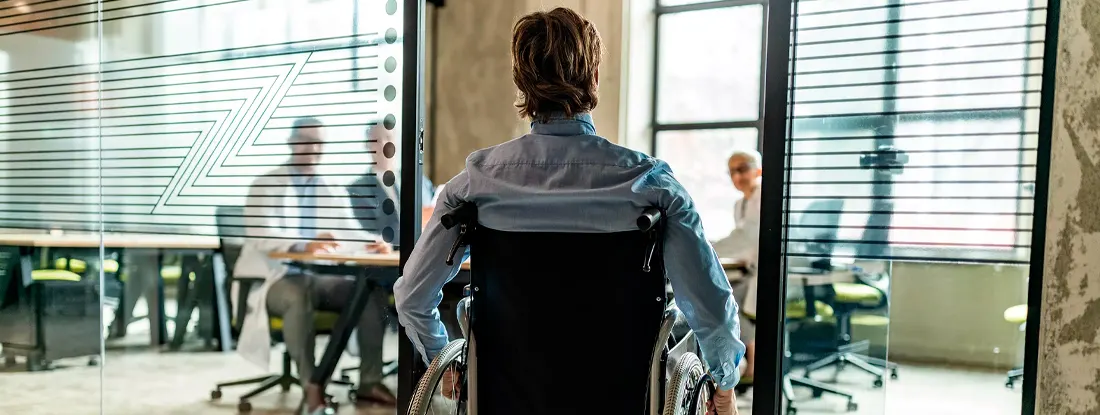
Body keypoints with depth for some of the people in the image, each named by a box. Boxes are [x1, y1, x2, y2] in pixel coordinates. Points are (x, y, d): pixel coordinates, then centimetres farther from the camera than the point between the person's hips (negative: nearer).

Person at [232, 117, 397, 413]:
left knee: (374, 293, -17)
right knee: (300, 297, -39)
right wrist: (304, 245, -41)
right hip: (273, 278, -5)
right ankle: (311, 385, -30)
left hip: (317, 277, 5)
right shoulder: (265, 186, -5)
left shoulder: (332, 193, 13)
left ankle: (370, 382, -14)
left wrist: (372, 242, -22)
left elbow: (350, 233, 3)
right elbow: (262, 237, -21)